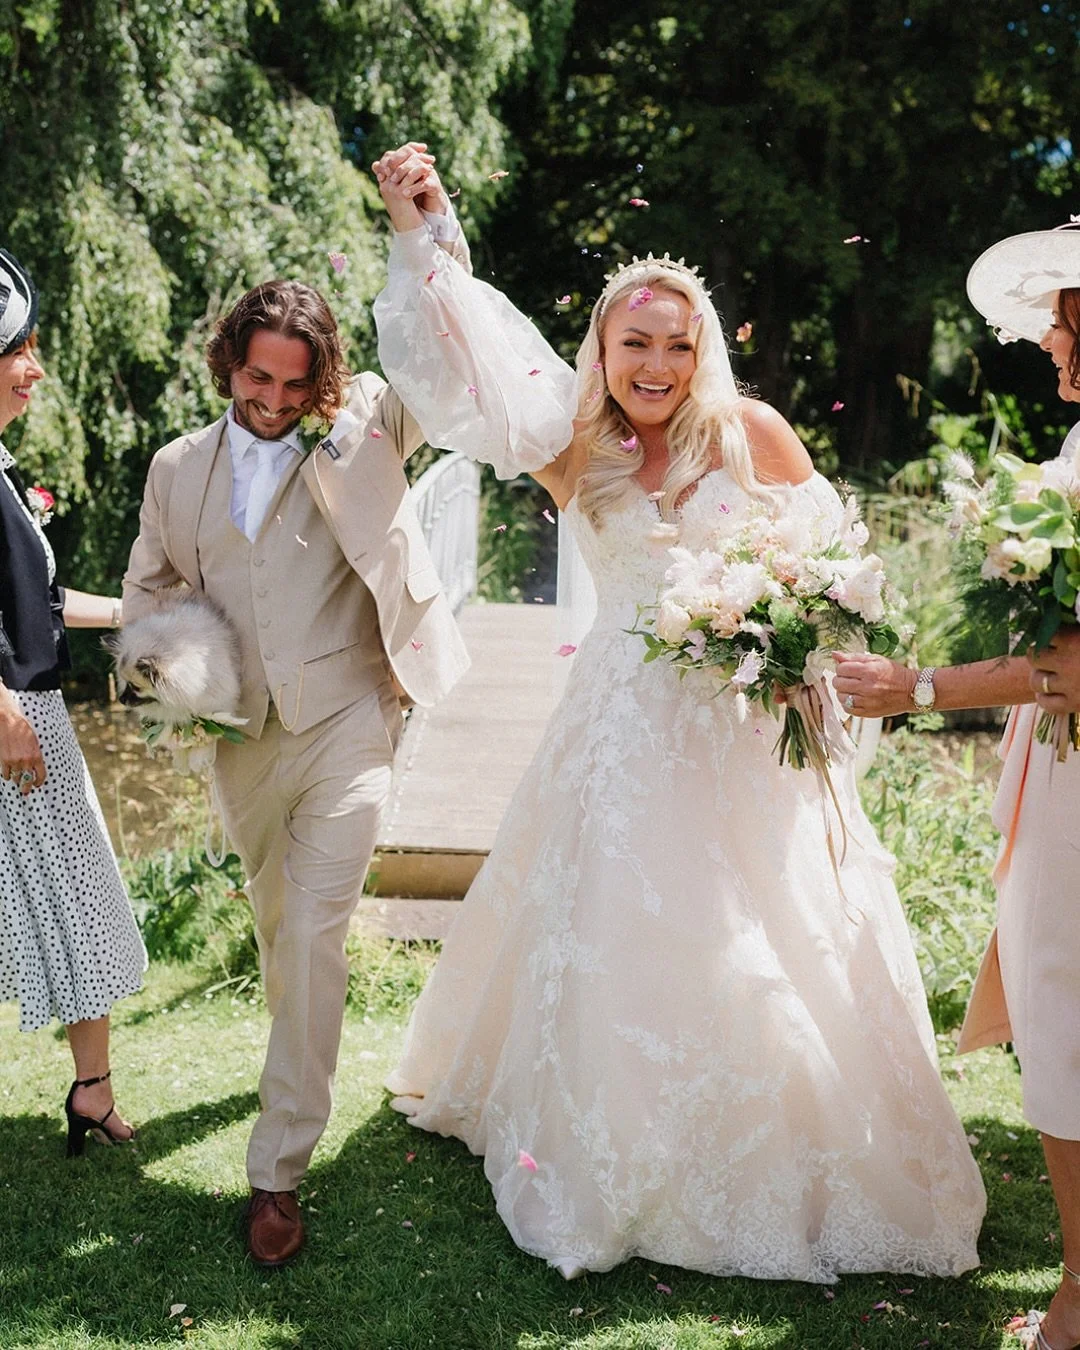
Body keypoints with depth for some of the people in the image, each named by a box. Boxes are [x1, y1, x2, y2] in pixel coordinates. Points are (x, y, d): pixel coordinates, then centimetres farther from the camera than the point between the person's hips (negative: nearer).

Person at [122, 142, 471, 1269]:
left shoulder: (364, 430, -4)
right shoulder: (179, 467, 6)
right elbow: (145, 587, 17)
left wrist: (435, 223, -30)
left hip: (345, 721, -4)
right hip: (238, 734, 4)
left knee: (315, 932, -11)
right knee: (276, 926, 21)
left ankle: (279, 1166, -4)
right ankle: (303, 1063, 48)